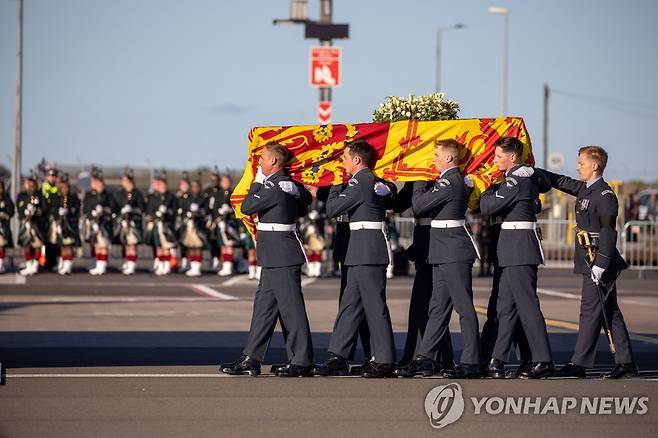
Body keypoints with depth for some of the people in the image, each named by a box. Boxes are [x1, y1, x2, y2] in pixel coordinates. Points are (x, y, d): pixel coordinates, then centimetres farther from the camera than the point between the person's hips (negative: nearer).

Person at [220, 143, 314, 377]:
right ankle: (251, 359, 14)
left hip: (281, 256, -10)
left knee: (291, 307, -5)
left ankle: (302, 362, -2)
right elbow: (304, 205, 29)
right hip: (275, 258, 10)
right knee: (263, 305, 11)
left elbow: (246, 207, -11)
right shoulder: (290, 185, 13)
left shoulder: (275, 188, -16)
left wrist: (257, 181, -1)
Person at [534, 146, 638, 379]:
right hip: (590, 262, 9)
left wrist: (600, 266, -22)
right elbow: (561, 182, 26)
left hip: (600, 264, -9)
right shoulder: (585, 189, 12)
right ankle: (626, 363, 12)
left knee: (590, 311, -6)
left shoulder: (605, 195, -15)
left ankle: (579, 364, -5)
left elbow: (608, 233, -19)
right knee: (610, 312, 10)